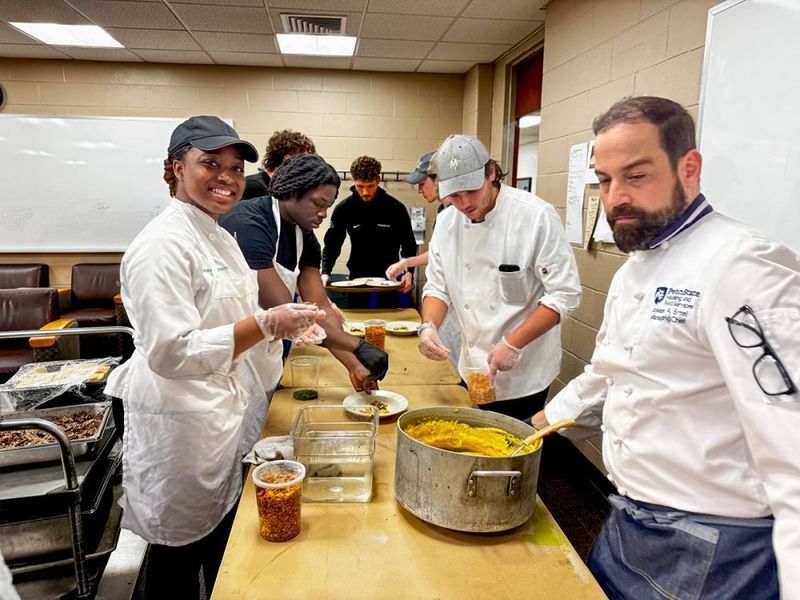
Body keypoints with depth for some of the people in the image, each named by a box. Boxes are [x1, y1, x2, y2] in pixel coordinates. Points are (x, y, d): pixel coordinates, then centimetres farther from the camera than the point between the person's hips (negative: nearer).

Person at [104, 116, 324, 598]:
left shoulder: (220, 237, 10)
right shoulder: (164, 244, -19)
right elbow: (171, 352, -27)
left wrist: (282, 325, 4)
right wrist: (264, 325, -33)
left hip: (226, 420, 9)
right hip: (182, 426, -8)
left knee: (224, 549, 23)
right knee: (180, 560, 12)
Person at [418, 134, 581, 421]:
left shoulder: (536, 216, -17)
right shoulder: (447, 222, -1)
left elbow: (564, 294, -17)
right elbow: (438, 286, 5)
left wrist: (512, 345, -22)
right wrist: (429, 326, -16)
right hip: (472, 369, 5)